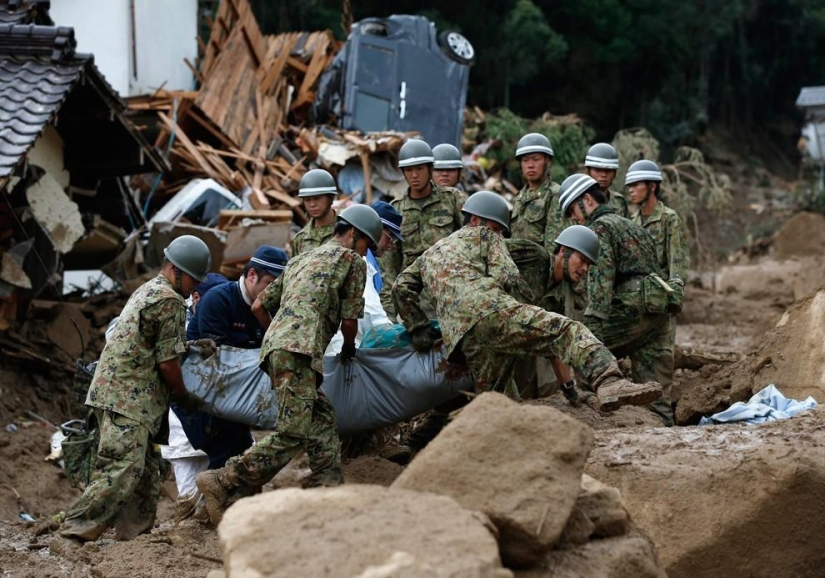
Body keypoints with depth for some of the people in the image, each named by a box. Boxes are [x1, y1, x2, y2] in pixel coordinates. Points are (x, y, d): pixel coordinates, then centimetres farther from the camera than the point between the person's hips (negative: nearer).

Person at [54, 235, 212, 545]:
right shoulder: (170, 301, -11)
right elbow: (167, 362, -11)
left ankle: (136, 535, 14)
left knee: (145, 473, 12)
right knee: (120, 473, -16)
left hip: (115, 393, 11)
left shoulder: (146, 290, 21)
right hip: (128, 400, -11)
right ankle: (71, 537, -17)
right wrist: (185, 398, 3)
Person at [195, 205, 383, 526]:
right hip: (300, 350, -9)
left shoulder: (300, 260, 32)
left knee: (323, 424, 10)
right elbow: (349, 320, 9)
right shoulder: (353, 260, 11)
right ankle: (223, 483, -20)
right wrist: (349, 349, 29)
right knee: (291, 434, -14)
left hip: (274, 346, 9)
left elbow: (259, 306, 29)